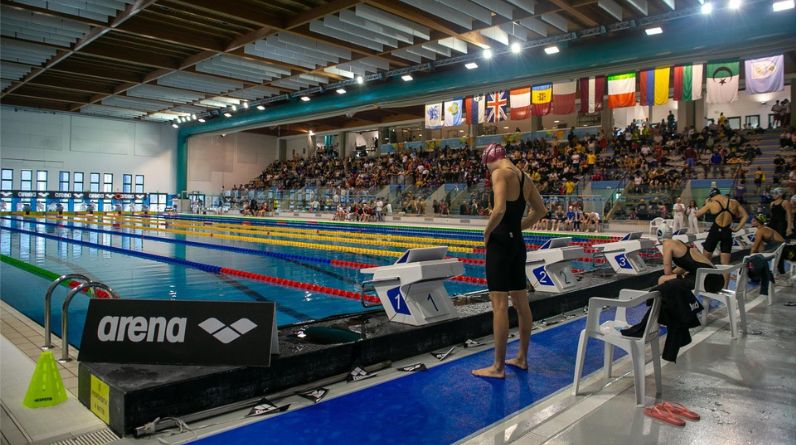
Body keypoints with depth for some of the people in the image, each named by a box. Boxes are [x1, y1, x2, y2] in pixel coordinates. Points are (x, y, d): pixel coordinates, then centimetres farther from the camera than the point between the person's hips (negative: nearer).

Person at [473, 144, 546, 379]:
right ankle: (522, 358, 27)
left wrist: (487, 232, -10)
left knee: (499, 305, -4)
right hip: (518, 243, 9)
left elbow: (499, 209, -25)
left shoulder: (500, 173, -11)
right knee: (521, 303, 14)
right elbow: (540, 210, 21)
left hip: (501, 243, -8)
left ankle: (498, 367, 3)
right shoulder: (524, 177, 13)